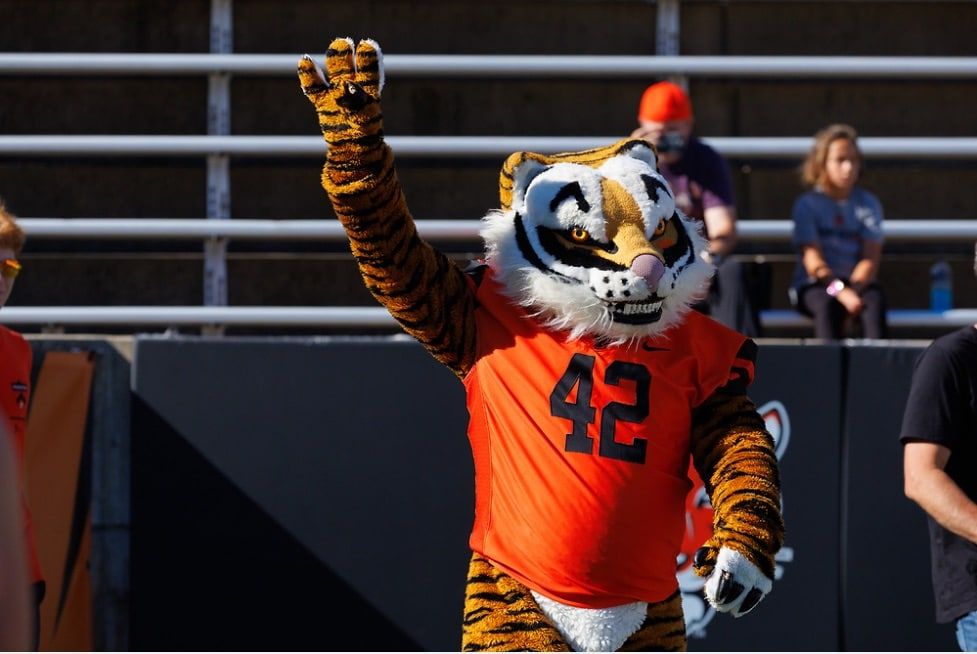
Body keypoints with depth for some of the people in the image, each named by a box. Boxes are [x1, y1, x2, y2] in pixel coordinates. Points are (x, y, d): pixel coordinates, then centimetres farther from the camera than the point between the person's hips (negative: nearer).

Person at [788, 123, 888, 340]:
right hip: (814, 285, -2)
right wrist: (839, 290, -27)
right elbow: (812, 259, -9)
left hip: (856, 282, 2)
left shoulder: (868, 204, 12)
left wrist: (852, 288, -20)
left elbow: (871, 258, 1)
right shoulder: (807, 204, 2)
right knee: (826, 304, -38)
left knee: (875, 298, -33)